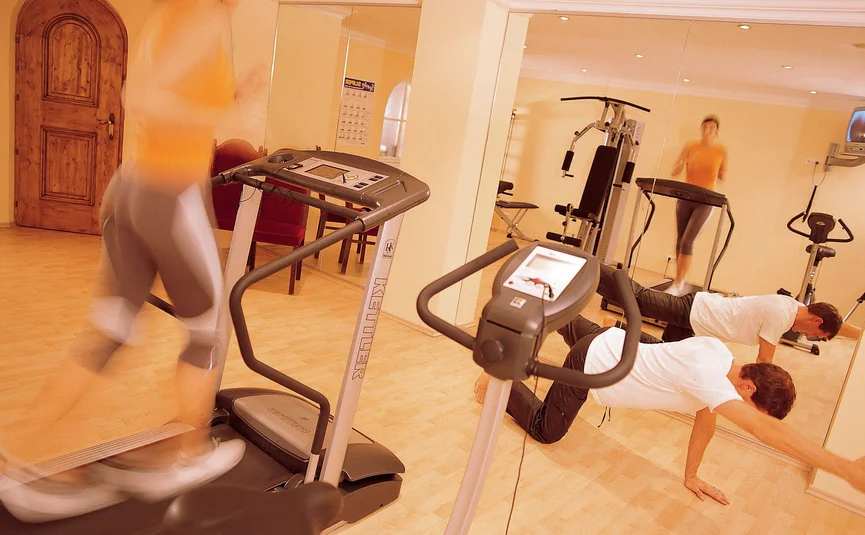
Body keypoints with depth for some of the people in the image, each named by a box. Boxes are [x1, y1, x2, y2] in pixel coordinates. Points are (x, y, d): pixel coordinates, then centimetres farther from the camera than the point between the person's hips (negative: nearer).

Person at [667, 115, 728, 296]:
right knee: (680, 241, 8)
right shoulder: (690, 146, 0)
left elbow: (722, 176, 9)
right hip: (685, 198, 3)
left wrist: (721, 174, -13)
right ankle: (681, 280, 24)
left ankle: (677, 284, -9)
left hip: (704, 202, -3)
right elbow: (674, 172, 2)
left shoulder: (721, 150, -2)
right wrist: (683, 162, -18)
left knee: (687, 242, -14)